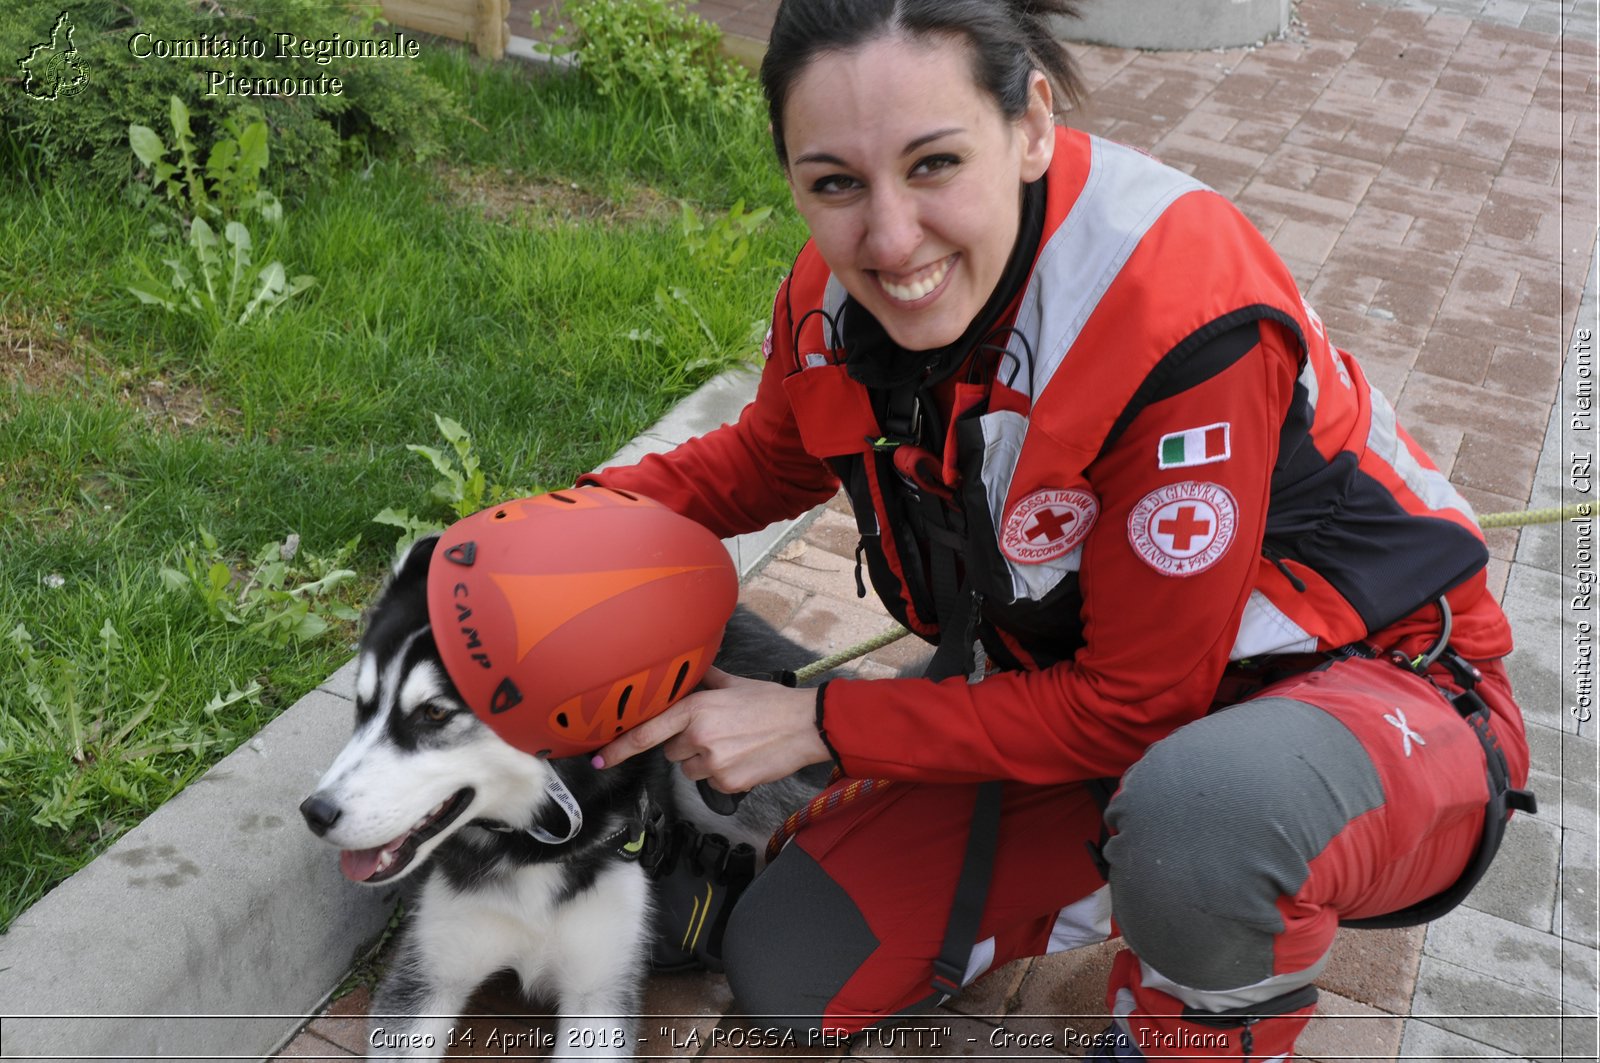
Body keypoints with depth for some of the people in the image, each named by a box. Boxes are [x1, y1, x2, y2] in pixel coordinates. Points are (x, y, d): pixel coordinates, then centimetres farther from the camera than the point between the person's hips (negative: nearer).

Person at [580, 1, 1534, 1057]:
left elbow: (1138, 703, -24)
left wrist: (822, 724, -20)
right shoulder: (841, 287, -13)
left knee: (1205, 813, -42)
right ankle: (1148, 867, 13)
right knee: (789, 973, 2)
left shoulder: (1186, 316, -33)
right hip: (1073, 685, 6)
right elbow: (772, 457, 10)